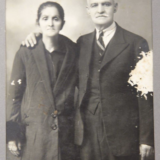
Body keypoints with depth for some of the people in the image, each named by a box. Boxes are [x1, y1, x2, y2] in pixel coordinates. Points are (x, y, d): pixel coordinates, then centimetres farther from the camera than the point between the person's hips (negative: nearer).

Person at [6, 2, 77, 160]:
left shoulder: (72, 51, 2)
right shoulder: (25, 53, -4)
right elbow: (14, 95, -1)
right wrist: (13, 135, -4)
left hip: (65, 133, 2)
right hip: (32, 132, -2)